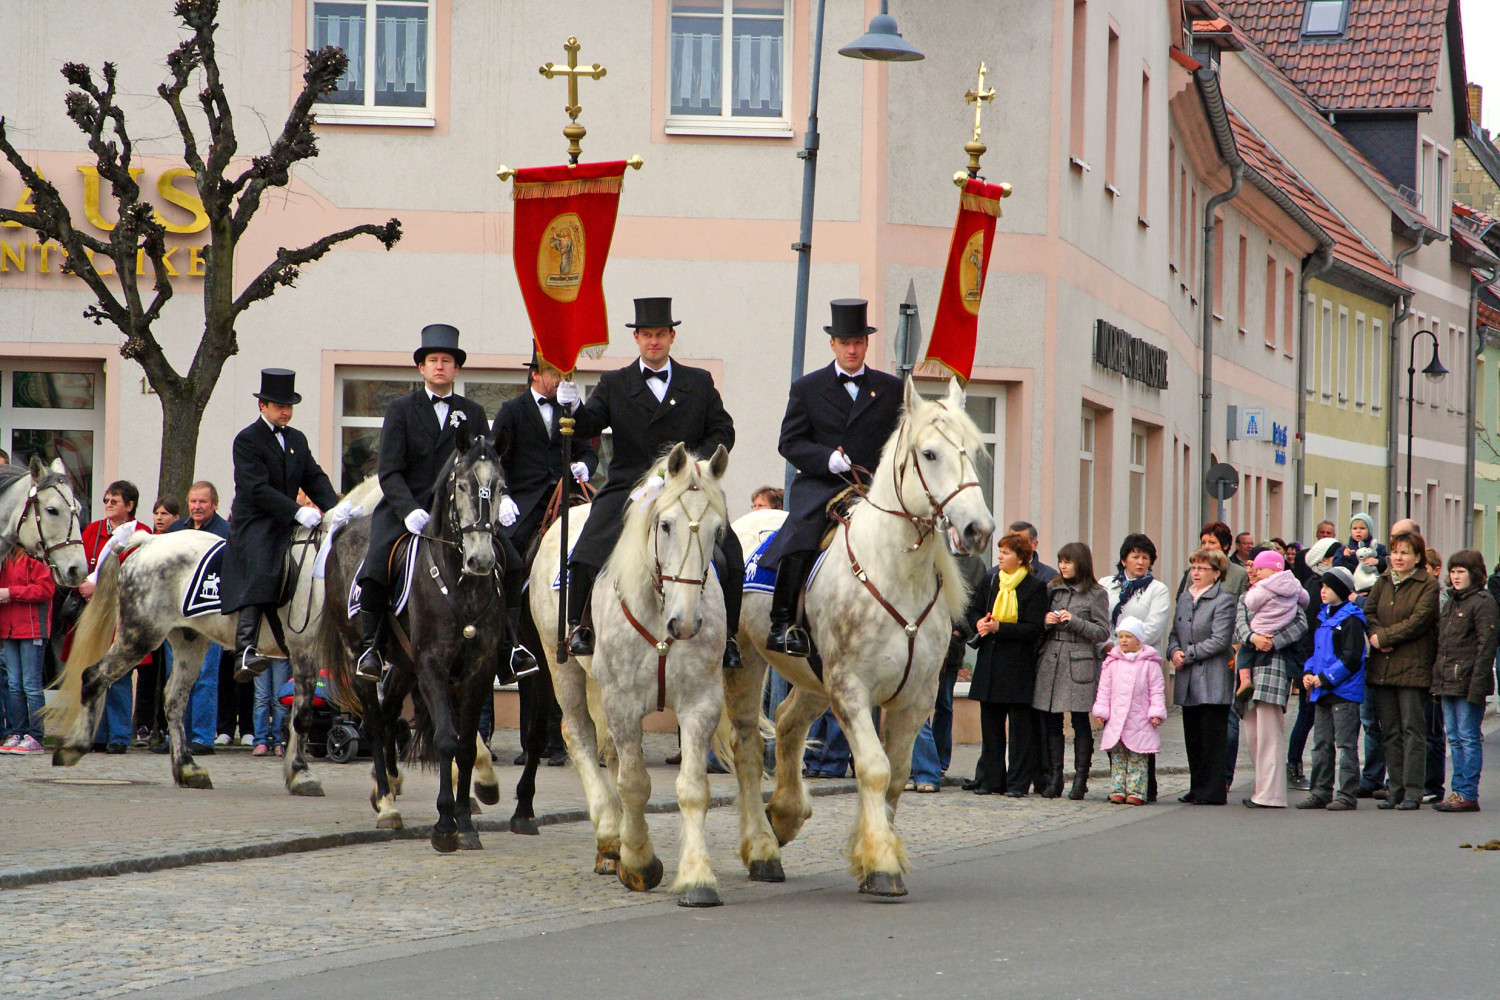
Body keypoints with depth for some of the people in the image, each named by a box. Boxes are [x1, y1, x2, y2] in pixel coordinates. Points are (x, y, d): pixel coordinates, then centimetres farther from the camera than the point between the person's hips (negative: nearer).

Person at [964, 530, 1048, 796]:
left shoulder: (1035, 587, -6)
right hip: (990, 662, 5)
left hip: (1018, 665, -5)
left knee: (1020, 726, -1)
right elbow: (974, 610, 21)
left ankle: (1018, 782, 4)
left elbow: (1034, 629, -12)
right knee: (990, 723, 7)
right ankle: (990, 779, 13)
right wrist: (980, 623, -2)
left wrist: (998, 627, -18)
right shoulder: (990, 580, 10)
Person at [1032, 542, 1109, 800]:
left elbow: (1103, 633, -2)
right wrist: (1046, 621, -3)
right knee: (1050, 722, 3)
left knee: (1081, 721, -2)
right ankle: (1054, 778, 9)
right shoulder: (1052, 588, 13)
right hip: (1050, 661, 4)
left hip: (1080, 663, -4)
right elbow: (1036, 626, 19)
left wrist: (1074, 622, -13)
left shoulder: (1096, 594, 1)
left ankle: (1080, 779, 3)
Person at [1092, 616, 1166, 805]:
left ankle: (1136, 791, 1)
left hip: (1139, 721, -3)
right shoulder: (1112, 662, 7)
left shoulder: (1149, 663, -1)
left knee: (1137, 758, 0)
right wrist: (1101, 710, 2)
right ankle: (1118, 790, 9)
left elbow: (1157, 690, 0)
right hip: (1116, 720, 3)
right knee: (1117, 756, 5)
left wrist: (1156, 712, -7)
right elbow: (1104, 689, 9)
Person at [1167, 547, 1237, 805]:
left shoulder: (1224, 600, -6)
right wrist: (1174, 651, -2)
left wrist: (1187, 655, -12)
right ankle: (1197, 789, 16)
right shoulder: (1184, 598, 17)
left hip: (1212, 682, -7)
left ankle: (1211, 791, -2)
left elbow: (1220, 640, -14)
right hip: (1188, 682, 7)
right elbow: (1175, 633, 20)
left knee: (1212, 737, -5)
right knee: (1192, 737, 9)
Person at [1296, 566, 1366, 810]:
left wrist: (1325, 678, -16)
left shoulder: (1350, 620, -11)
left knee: (1345, 744, -4)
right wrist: (1308, 673, 5)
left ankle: (1347, 795, -1)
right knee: (1321, 744, 11)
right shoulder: (1323, 616, 15)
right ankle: (1320, 792, 17)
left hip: (1344, 691, -8)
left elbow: (1351, 658, -16)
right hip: (1322, 692, 8)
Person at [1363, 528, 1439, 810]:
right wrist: (1375, 635, -12)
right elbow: (1368, 612, 8)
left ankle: (1413, 791, -5)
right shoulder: (1383, 581, 14)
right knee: (1390, 731, 8)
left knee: (1412, 729, -5)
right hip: (1381, 667, 6)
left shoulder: (1428, 586, -4)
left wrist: (1383, 637, -13)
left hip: (1413, 667, -6)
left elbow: (1419, 621, -13)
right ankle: (1396, 789, 13)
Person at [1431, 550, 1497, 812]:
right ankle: (1459, 791, 15)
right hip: (1448, 683, 8)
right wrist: (1437, 681, 16)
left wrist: (1477, 686, -19)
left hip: (1467, 683, -8)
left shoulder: (1483, 603, -9)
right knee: (1455, 739, 10)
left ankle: (1468, 795, -3)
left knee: (1468, 738, -5)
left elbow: (1486, 647, -14)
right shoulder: (1452, 602, 18)